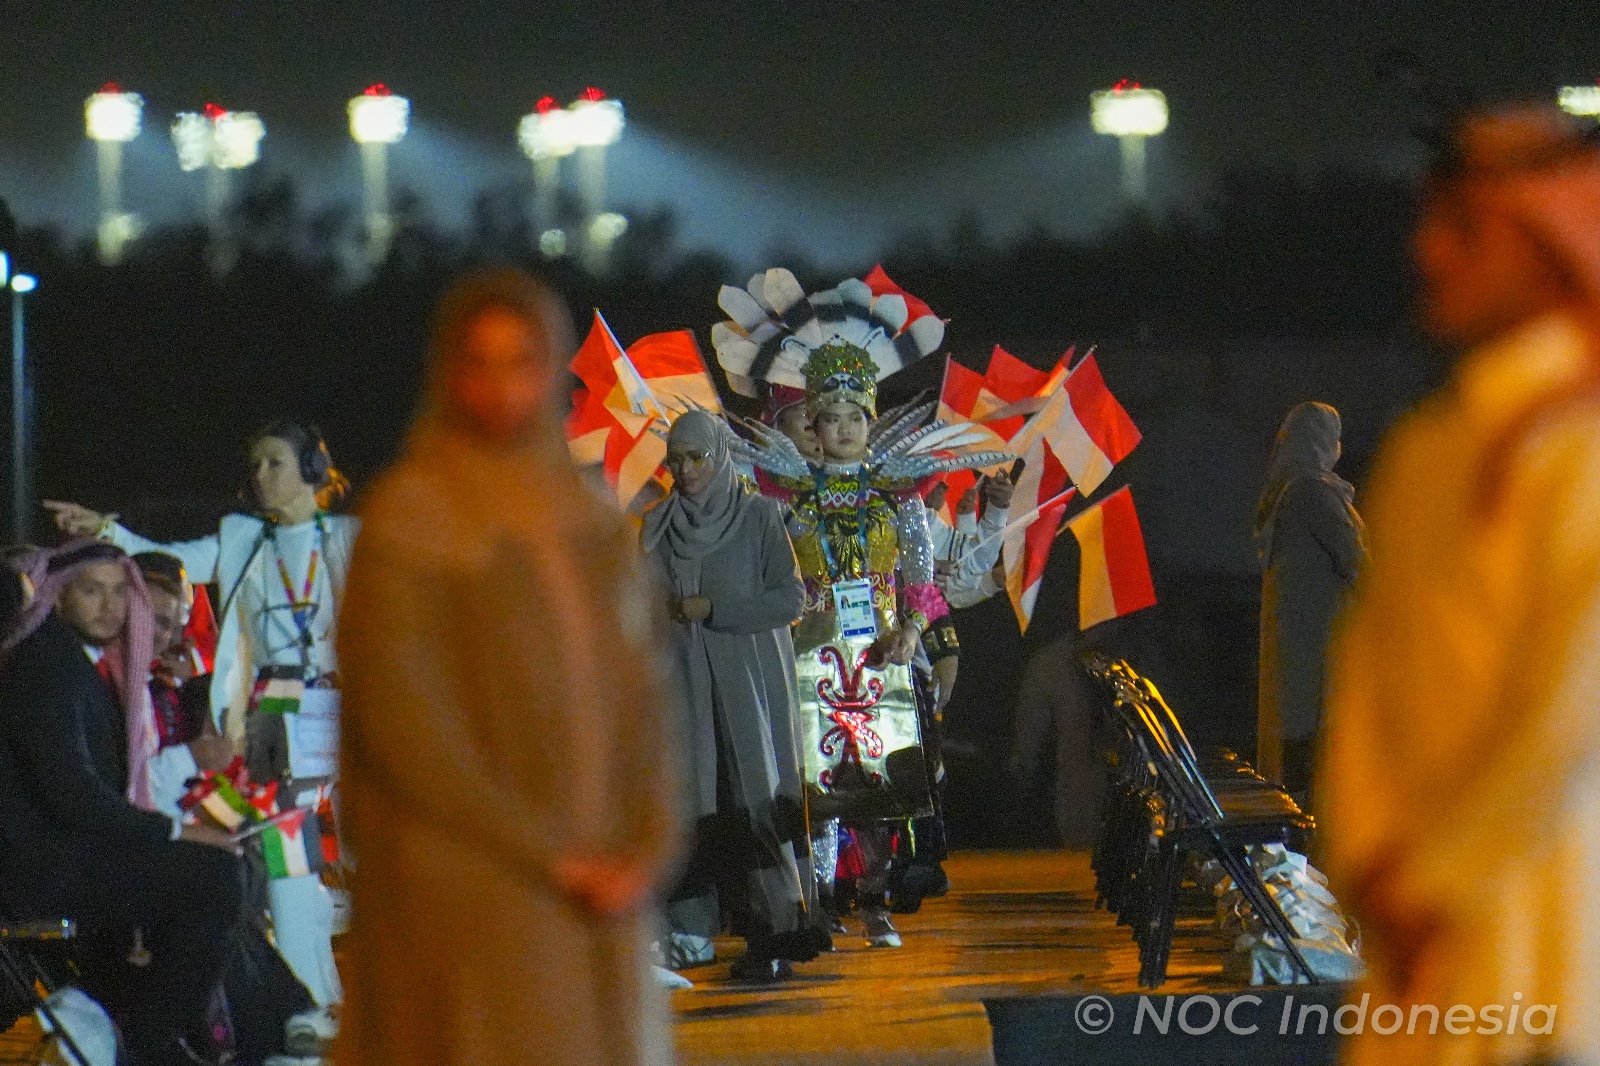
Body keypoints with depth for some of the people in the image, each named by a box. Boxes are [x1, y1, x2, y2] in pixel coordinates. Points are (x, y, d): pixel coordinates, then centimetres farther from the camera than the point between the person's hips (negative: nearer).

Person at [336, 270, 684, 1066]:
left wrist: (647, 850, -5)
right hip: (462, 895, -6)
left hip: (593, 901, 6)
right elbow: (401, 722, -13)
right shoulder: (408, 516, -8)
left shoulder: (590, 524, 11)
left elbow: (641, 693, 10)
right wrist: (544, 858, -14)